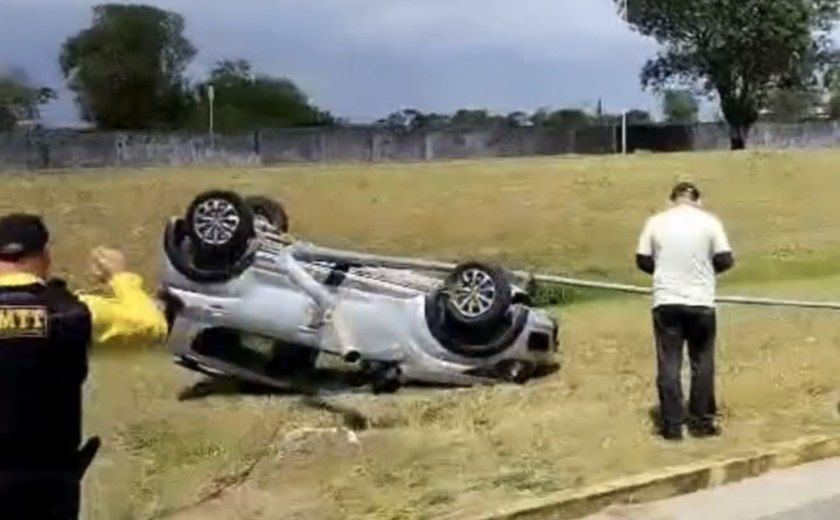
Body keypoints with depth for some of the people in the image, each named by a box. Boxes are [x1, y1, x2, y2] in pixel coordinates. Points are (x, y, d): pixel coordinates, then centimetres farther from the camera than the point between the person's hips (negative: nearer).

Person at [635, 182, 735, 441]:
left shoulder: (655, 222, 0)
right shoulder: (709, 221, -3)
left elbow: (642, 261, 4)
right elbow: (725, 260, -3)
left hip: (665, 302, 1)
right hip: (701, 303, 0)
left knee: (669, 364, 5)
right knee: (702, 363, 11)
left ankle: (672, 425, 6)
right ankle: (701, 422, 16)